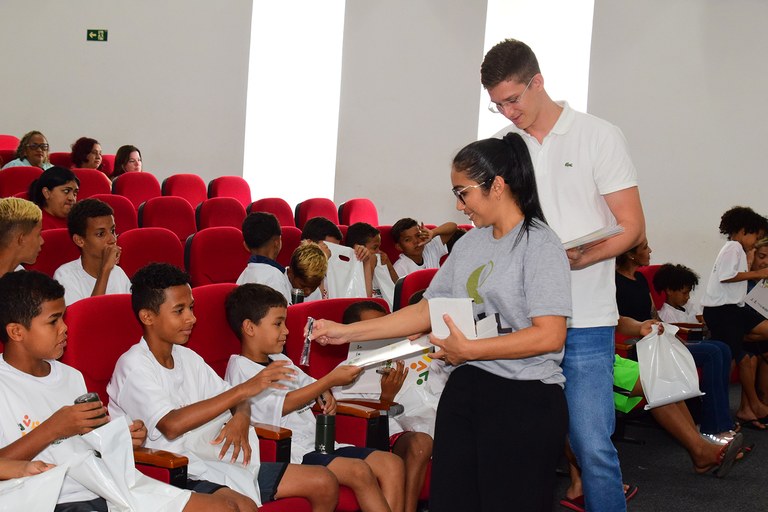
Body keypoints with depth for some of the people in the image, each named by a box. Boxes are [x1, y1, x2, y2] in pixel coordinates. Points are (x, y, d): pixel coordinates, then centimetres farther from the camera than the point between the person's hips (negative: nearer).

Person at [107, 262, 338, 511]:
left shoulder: (187, 358, 14)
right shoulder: (134, 365, -10)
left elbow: (235, 400, 20)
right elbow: (171, 425, -24)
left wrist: (241, 419, -7)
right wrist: (243, 389, -23)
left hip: (215, 460, 8)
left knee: (324, 485, 0)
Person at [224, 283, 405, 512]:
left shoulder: (281, 361, 21)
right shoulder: (240, 368, -6)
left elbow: (307, 383, 35)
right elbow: (282, 406, -15)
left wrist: (325, 394, 10)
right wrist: (330, 380, -15)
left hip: (318, 444, 9)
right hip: (289, 454, -9)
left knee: (392, 463, -8)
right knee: (359, 471, -29)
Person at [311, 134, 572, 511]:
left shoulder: (539, 245, -10)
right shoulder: (469, 244, 11)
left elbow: (549, 335, -18)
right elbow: (427, 310, 14)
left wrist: (468, 349, -15)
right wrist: (347, 332, 10)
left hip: (526, 399, -7)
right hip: (465, 391, 7)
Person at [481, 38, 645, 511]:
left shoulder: (600, 136, 0)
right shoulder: (501, 146, 11)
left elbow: (632, 228, -3)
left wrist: (576, 258, -21)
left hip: (584, 323, -4)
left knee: (593, 446, -7)